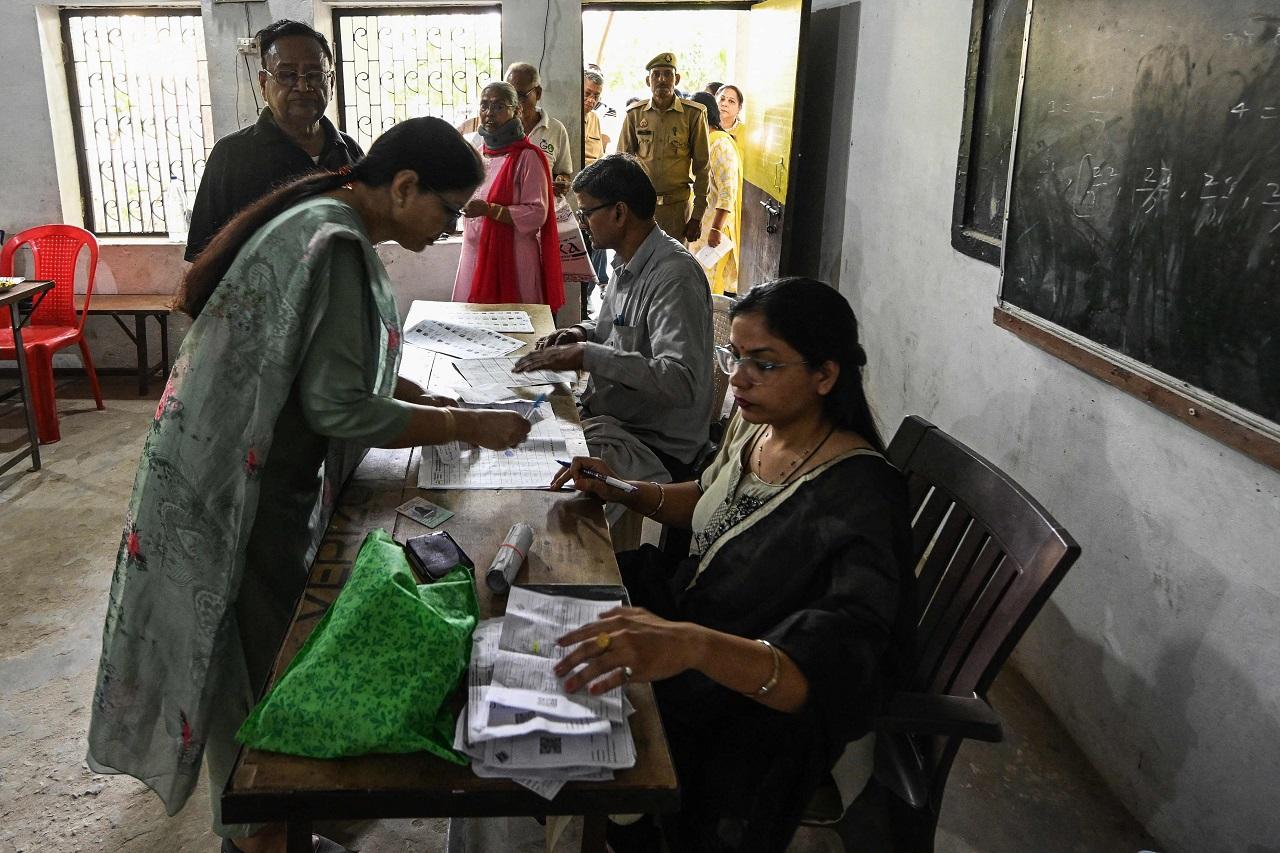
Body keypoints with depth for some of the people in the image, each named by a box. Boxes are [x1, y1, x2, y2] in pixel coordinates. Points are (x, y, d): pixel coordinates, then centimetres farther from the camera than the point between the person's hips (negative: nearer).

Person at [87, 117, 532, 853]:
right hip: (239, 481, -10)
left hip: (252, 466, 10)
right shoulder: (336, 245, -25)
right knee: (259, 657, 7)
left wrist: (427, 400, 6)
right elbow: (337, 407, -26)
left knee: (262, 645, 22)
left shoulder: (328, 220, 7)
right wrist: (465, 426, -18)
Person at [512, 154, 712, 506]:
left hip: (654, 446, -9)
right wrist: (583, 333, 4)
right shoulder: (627, 262, 8)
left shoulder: (674, 276, -23)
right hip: (608, 416, 9)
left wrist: (586, 355, -32)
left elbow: (681, 381, -33)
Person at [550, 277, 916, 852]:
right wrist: (625, 492, 0)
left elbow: (841, 672, -38)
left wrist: (695, 646, -54)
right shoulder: (754, 425, -4)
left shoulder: (859, 497, -28)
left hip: (761, 701, -8)